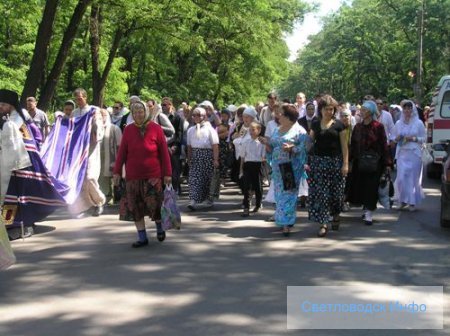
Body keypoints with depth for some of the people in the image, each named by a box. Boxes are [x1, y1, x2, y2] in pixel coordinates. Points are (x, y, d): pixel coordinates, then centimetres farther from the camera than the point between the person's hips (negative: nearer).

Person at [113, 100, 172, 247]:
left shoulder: (156, 129, -3)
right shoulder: (128, 129, 4)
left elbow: (164, 152, -2)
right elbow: (122, 152, 6)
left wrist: (167, 173, -4)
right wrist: (117, 171, 3)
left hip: (153, 175, -3)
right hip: (133, 175, 3)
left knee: (155, 204, -5)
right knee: (134, 207, 3)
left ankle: (159, 227, 25)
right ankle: (142, 237, 13)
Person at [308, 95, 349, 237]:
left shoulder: (338, 125, 1)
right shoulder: (315, 125, 7)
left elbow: (344, 145, 0)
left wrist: (345, 163, -6)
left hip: (335, 162, -1)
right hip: (318, 162, 1)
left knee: (335, 191, 6)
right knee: (320, 193, -4)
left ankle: (336, 216, 31)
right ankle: (324, 224, 0)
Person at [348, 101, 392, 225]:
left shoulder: (378, 126, -6)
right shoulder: (358, 127, 6)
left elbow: (384, 145, -7)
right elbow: (353, 145, 8)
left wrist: (387, 163, -9)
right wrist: (350, 161, 4)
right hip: (359, 162, 4)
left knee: (371, 187, -3)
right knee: (360, 186, 7)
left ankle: (369, 213, 0)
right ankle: (366, 209, 23)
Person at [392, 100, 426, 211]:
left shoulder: (418, 123, 1)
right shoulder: (398, 123, 10)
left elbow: (424, 138, 3)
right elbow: (394, 137, 18)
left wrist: (413, 138, -12)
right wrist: (397, 138, -4)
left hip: (414, 153, -2)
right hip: (402, 154, 2)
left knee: (413, 178, 0)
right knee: (401, 177, -5)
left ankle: (412, 202, 9)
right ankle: (403, 200, 10)